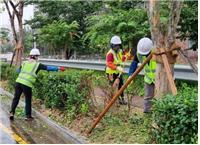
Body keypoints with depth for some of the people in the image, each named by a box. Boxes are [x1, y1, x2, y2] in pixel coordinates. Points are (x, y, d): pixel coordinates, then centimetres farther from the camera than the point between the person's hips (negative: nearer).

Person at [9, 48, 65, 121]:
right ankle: (28, 116, 18)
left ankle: (12, 112, 6)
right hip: (27, 85, -3)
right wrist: (58, 68, 4)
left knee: (16, 98, 15)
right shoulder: (37, 65, 1)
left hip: (18, 81, 4)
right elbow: (48, 68, 0)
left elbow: (19, 71, 26)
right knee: (28, 100, 11)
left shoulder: (24, 63, 12)